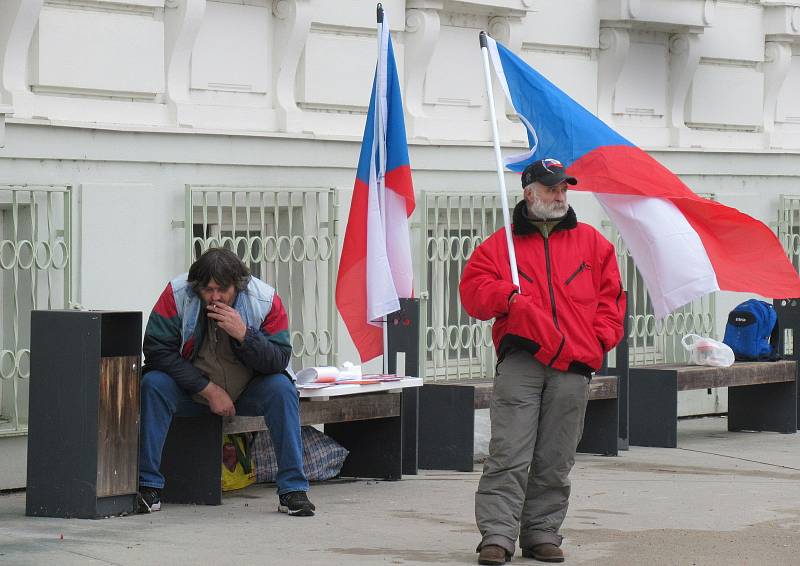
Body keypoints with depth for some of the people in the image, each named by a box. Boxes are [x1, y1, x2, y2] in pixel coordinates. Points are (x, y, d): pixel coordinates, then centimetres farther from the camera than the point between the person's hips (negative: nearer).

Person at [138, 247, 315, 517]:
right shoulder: (177, 294, -18)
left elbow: (279, 361, -17)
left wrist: (243, 334, -35)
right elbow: (156, 350, -19)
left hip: (246, 393, 0)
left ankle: (292, 489, -23)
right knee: (153, 384, -27)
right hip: (191, 390, 0)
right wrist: (209, 390, -22)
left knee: (282, 389, -27)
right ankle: (148, 487, -24)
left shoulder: (265, 300, -16)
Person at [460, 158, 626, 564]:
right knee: (509, 455, -10)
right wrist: (505, 296, -13)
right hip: (519, 361, -2)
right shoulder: (500, 244, 11)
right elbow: (473, 288, 5)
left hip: (574, 366, 2)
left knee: (555, 461, 5)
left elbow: (610, 295, 15)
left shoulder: (591, 242, 16)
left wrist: (599, 340, 3)